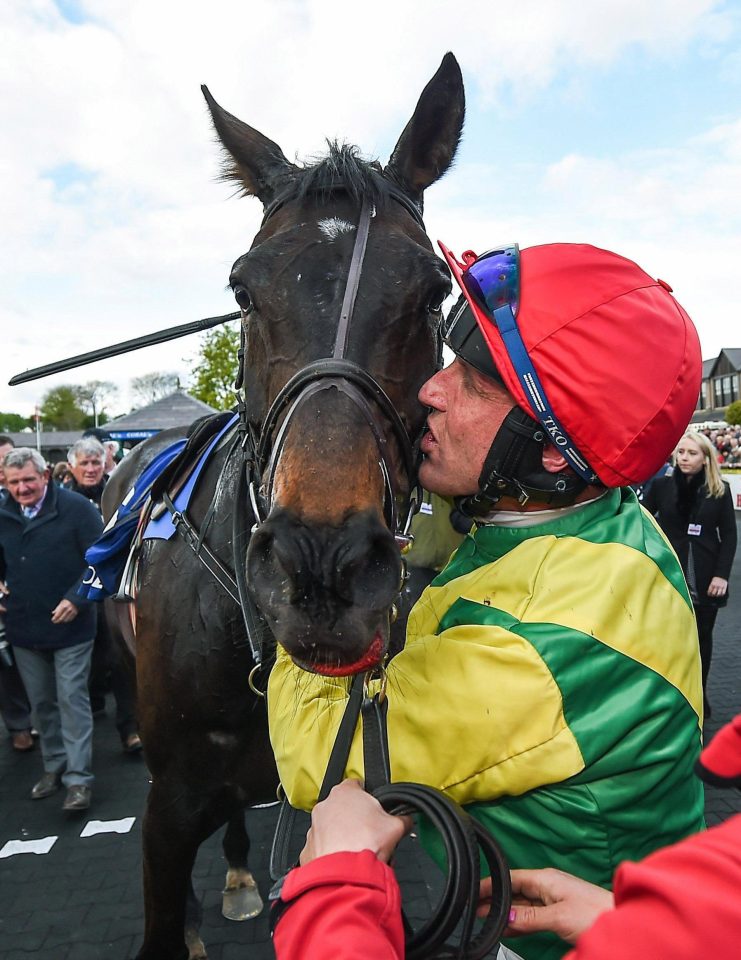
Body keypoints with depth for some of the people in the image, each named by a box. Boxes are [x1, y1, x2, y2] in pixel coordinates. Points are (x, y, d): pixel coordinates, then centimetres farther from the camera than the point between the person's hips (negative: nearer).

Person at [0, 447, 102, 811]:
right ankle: (54, 766, 31)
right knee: (42, 703, 15)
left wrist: (77, 599, -18)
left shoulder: (76, 508, -11)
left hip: (70, 626, -5)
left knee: (72, 700, -2)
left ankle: (78, 777, 7)